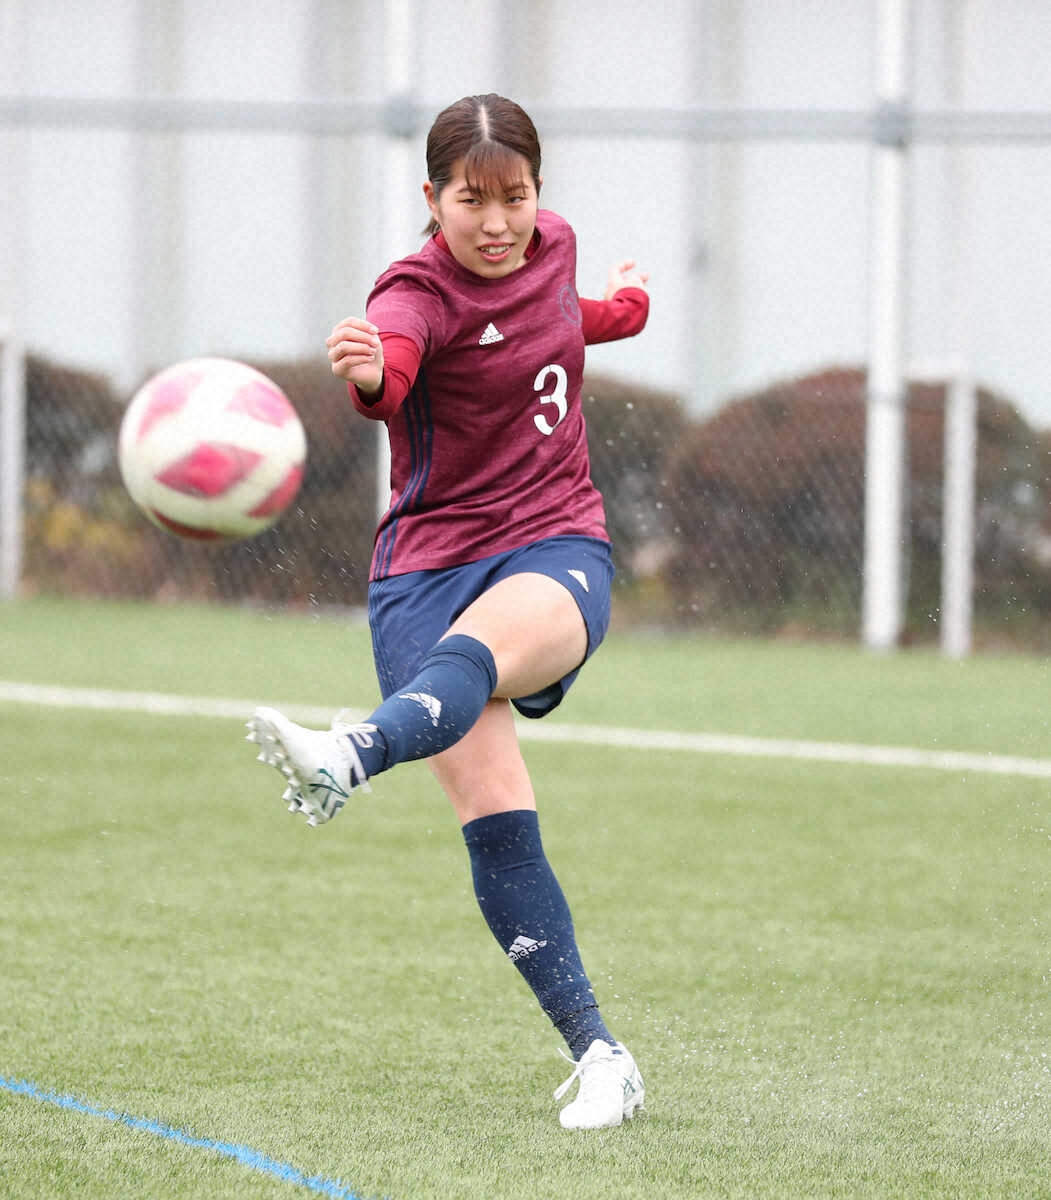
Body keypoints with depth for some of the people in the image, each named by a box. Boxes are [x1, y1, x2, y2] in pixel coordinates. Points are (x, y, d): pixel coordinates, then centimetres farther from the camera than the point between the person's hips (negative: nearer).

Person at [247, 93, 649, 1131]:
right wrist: (366, 371, -61)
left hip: (556, 548, 2)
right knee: (495, 815, -18)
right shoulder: (418, 294, -11)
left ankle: (352, 756, -66)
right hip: (432, 562, -2)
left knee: (477, 647, -36)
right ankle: (597, 1056, -12)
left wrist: (622, 307, 50)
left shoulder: (551, 244, 8)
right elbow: (389, 362, -37)